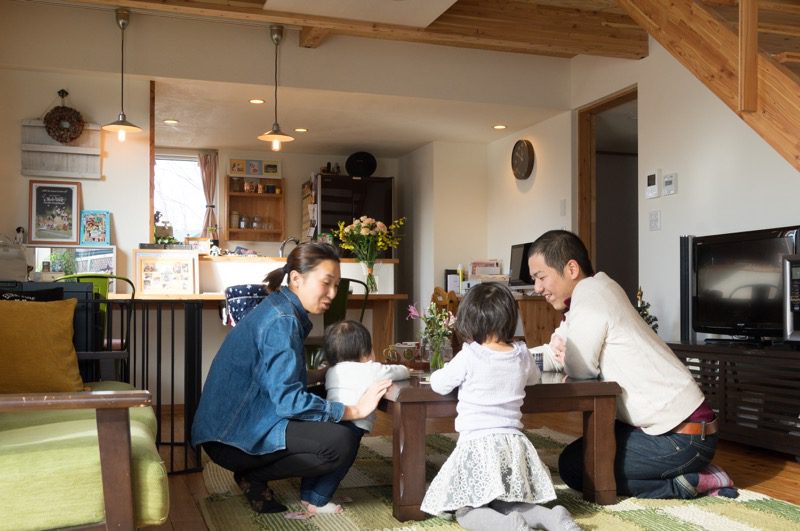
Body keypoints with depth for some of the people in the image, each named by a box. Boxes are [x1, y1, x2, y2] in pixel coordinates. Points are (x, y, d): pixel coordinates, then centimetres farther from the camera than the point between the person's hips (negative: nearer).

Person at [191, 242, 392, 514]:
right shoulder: (282, 320, -19)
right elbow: (289, 400, -26)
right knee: (342, 441, -23)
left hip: (239, 422, 10)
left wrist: (322, 374, 7)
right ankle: (253, 477, -4)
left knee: (332, 425, 20)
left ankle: (254, 473, 12)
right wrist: (355, 410, -20)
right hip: (232, 437, -10)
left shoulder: (280, 309, 11)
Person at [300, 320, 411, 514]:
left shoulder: (333, 371, 22)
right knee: (340, 463, 5)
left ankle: (307, 495, 29)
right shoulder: (373, 370, 7)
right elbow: (404, 372, 18)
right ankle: (318, 502, 9)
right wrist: (404, 368, 42)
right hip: (352, 425, -6)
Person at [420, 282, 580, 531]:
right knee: (505, 505, 17)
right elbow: (533, 377, 27)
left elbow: (439, 384, 3)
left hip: (477, 445, -5)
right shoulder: (522, 355, 4)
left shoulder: (469, 356, -10)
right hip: (513, 445, 5)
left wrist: (438, 373, 23)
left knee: (466, 511, 3)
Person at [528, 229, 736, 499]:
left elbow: (579, 373, -12)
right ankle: (690, 473, 14)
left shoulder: (587, 302, -18)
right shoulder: (600, 287, 9)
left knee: (573, 466, -7)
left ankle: (687, 484, -2)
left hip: (683, 437, -10)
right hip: (681, 421, 10)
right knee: (587, 453, 20)